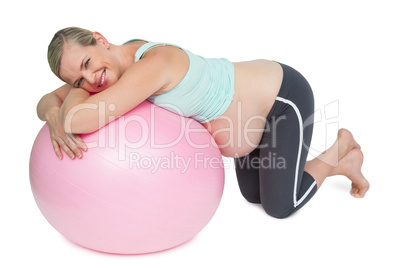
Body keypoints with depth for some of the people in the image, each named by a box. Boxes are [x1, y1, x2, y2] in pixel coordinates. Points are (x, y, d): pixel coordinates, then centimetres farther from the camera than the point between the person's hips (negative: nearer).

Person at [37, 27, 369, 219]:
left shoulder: (153, 63, -38)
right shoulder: (115, 64, -11)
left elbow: (78, 119, -46)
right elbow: (48, 101, -5)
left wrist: (75, 98, -23)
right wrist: (54, 116, -29)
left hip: (286, 95, -8)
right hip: (258, 99, 8)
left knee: (280, 206, 2)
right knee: (253, 194, 20)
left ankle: (342, 153, 25)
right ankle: (336, 162, 37)